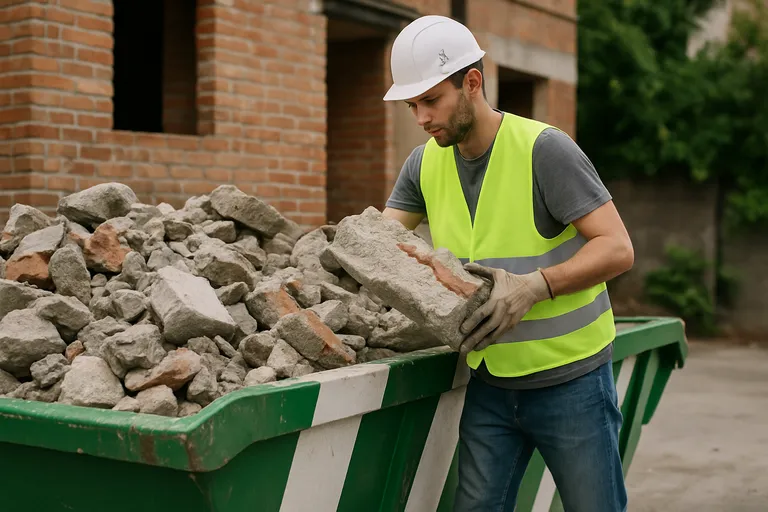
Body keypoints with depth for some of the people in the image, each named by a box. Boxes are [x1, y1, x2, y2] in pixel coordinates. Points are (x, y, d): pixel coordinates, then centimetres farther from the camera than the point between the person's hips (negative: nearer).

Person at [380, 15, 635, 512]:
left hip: (568, 378, -4)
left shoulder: (544, 148, -16)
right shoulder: (426, 163, 2)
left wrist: (534, 286, -32)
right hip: (489, 383, 5)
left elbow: (617, 248, -19)